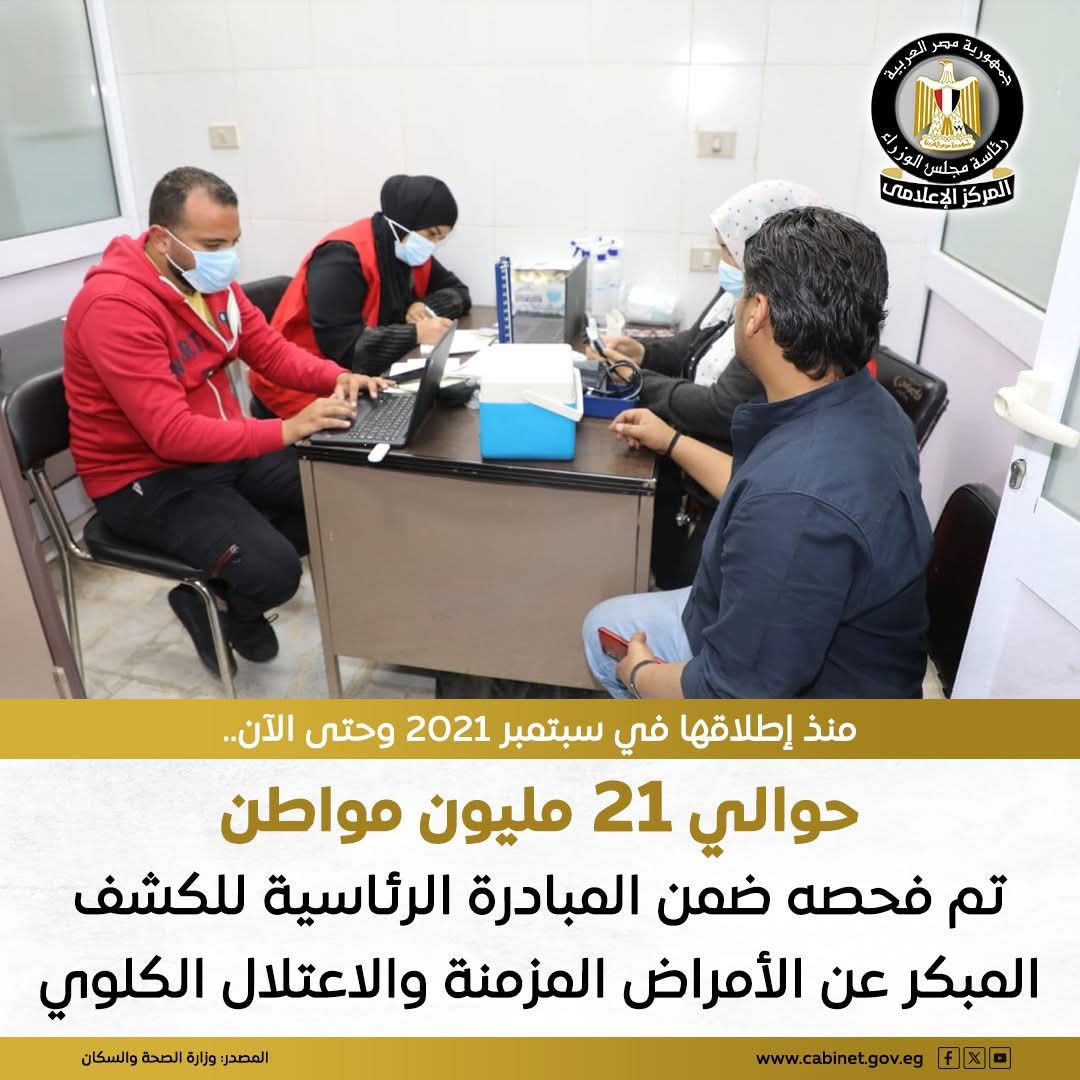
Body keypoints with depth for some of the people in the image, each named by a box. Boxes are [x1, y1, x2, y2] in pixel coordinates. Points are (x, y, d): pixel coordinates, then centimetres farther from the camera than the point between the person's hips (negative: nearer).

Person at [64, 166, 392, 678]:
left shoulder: (210, 276, 0)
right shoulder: (114, 306, -26)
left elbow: (271, 349, 6)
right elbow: (171, 434, -31)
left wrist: (337, 377, -14)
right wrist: (286, 430, -39)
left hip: (224, 449, 8)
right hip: (146, 479, -8)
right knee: (273, 571, -27)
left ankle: (227, 584, 10)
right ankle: (230, 608, 12)